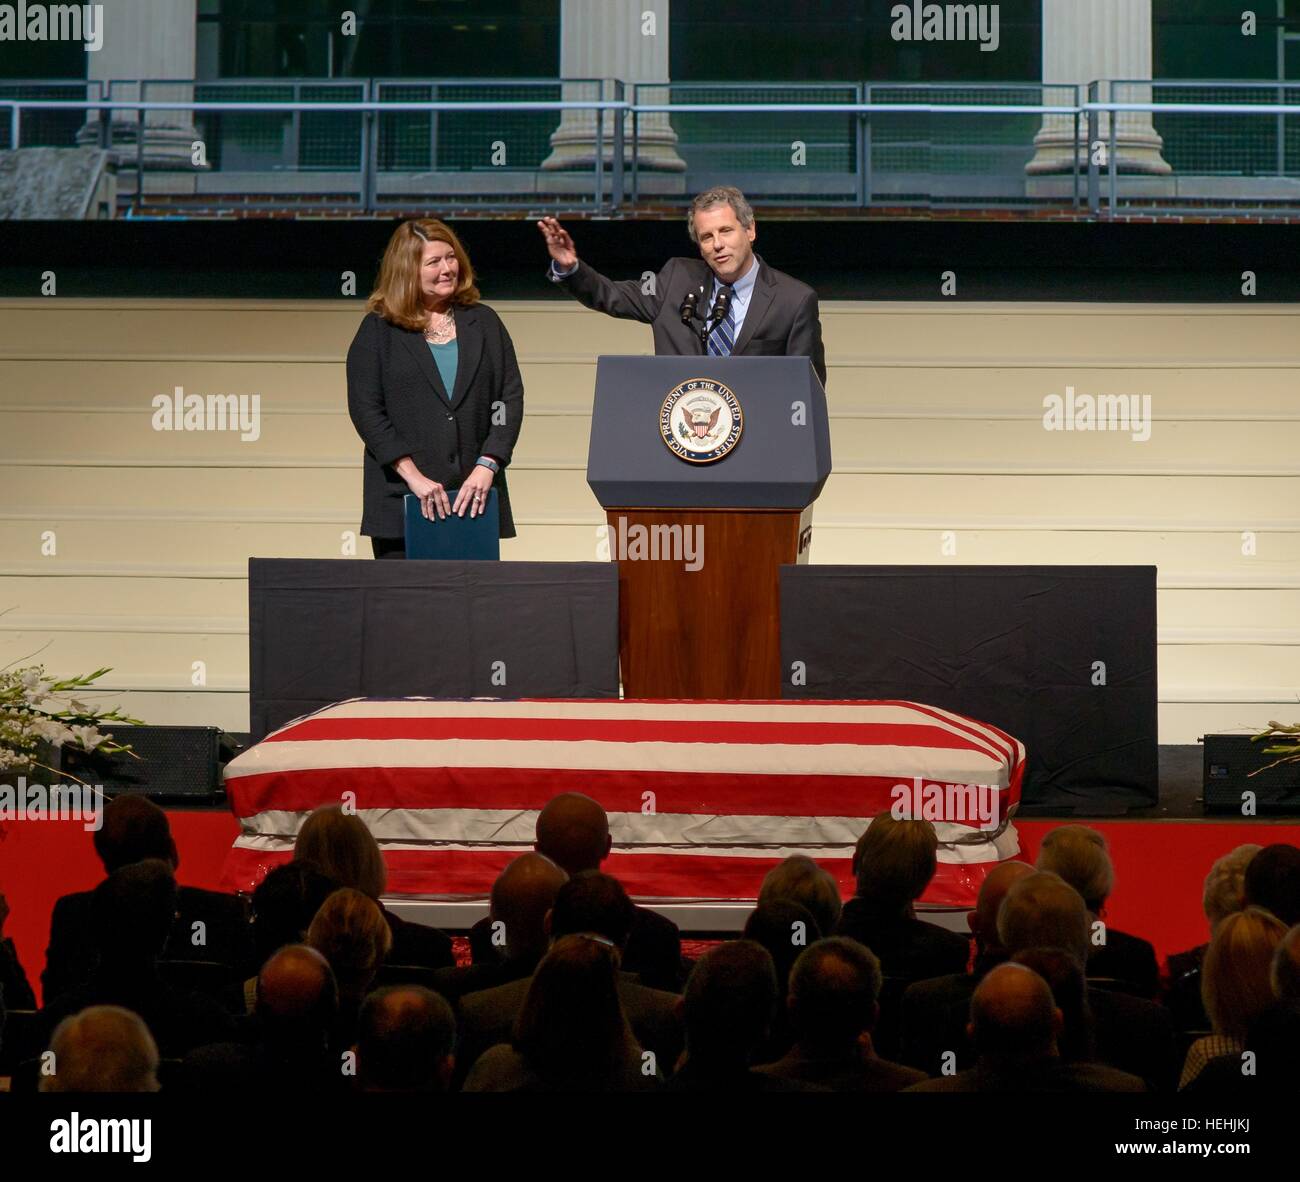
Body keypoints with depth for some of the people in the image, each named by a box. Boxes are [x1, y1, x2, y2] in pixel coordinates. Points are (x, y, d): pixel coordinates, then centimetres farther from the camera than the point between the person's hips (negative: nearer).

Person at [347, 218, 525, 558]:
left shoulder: (484, 322, 13)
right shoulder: (377, 330, 6)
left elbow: (511, 398, 7)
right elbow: (365, 409, -3)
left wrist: (487, 466, -7)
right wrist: (412, 475, -13)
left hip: (474, 499, 2)